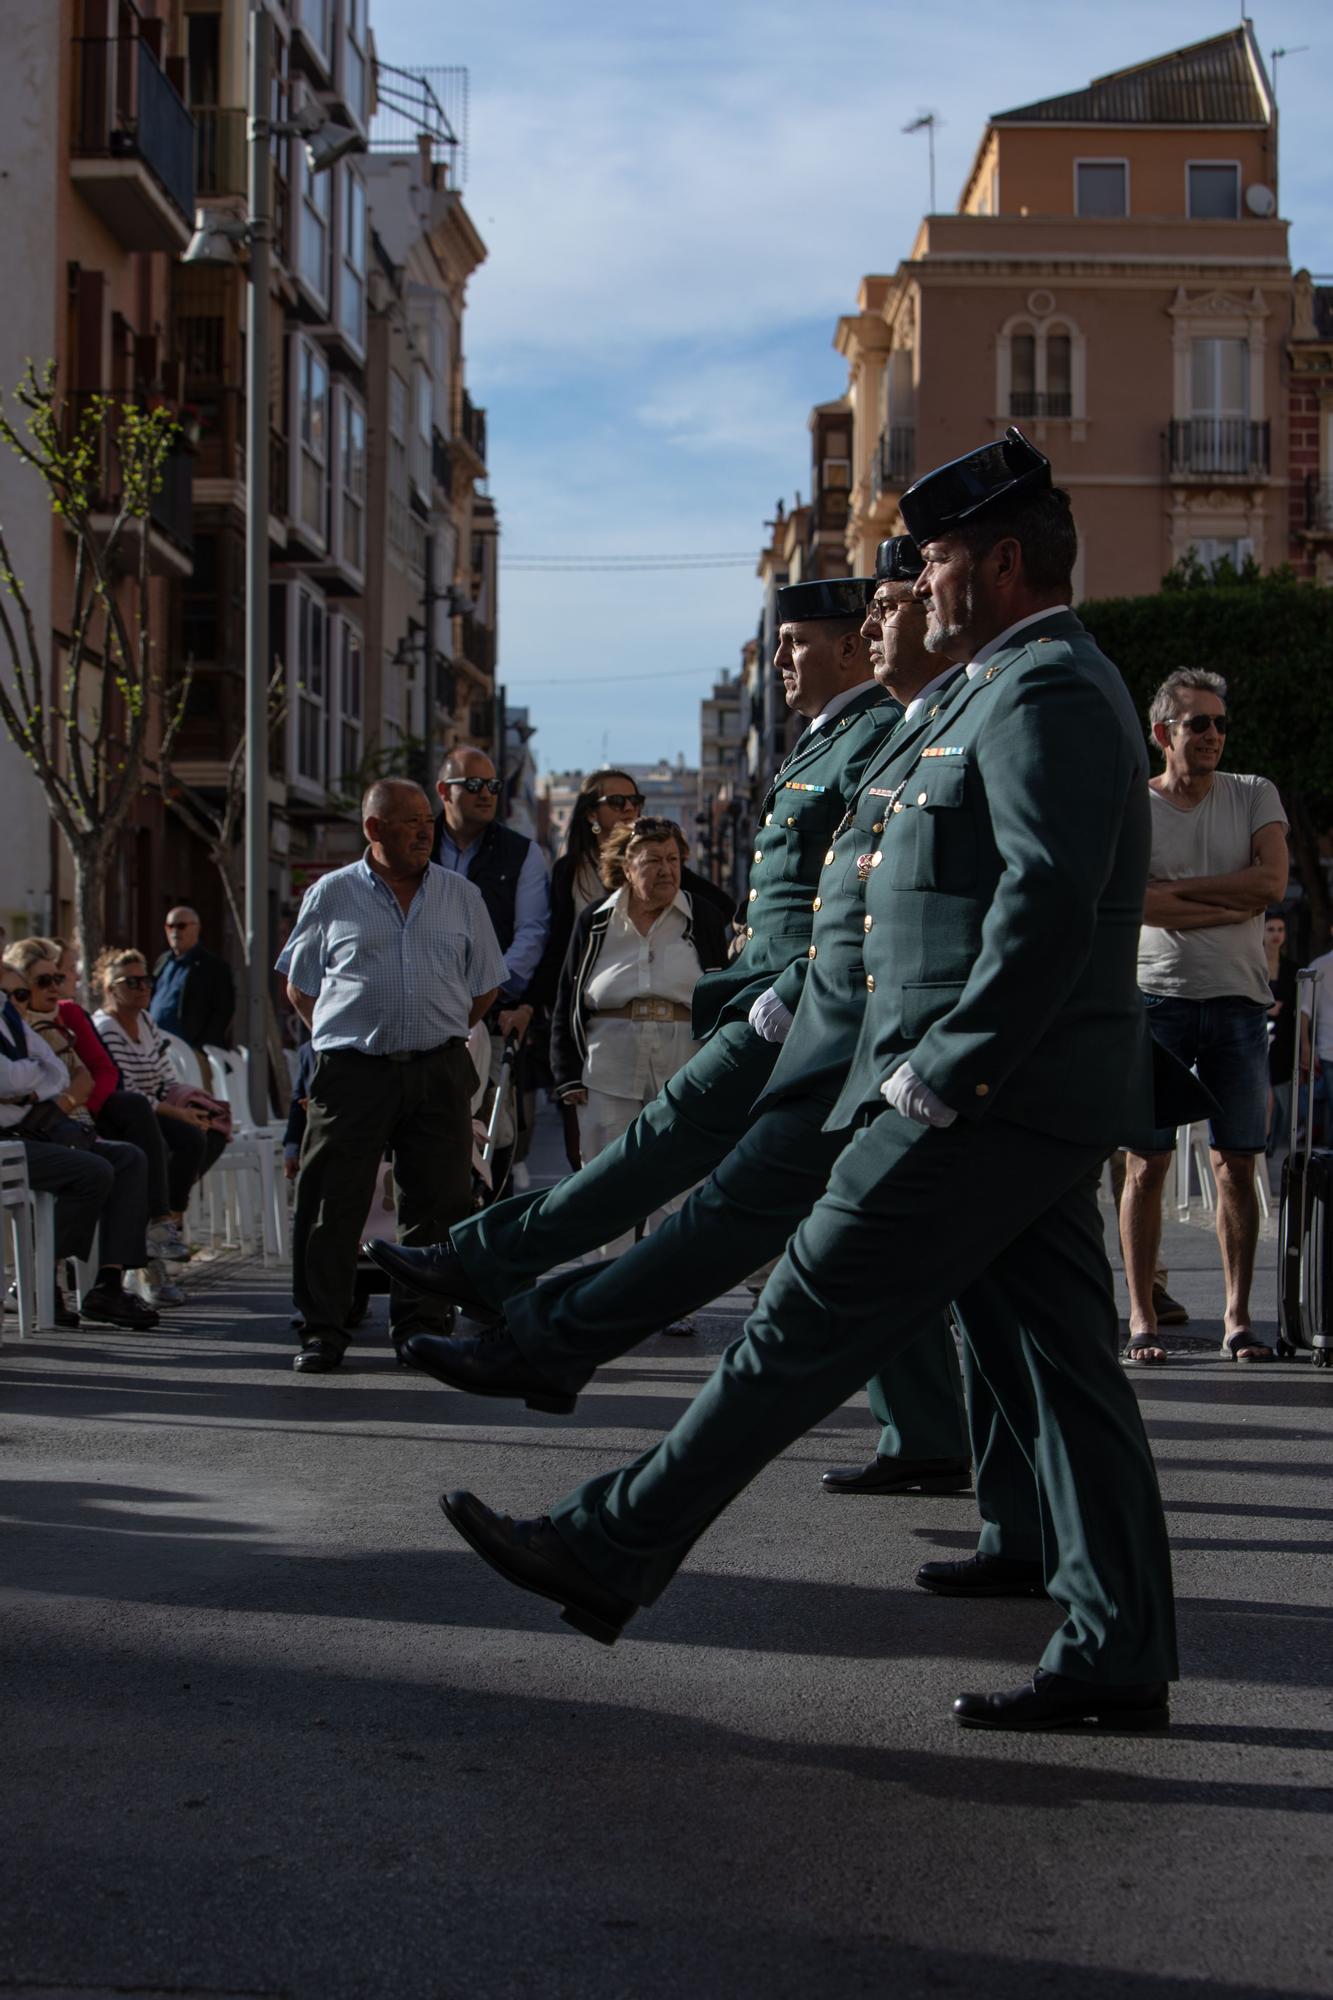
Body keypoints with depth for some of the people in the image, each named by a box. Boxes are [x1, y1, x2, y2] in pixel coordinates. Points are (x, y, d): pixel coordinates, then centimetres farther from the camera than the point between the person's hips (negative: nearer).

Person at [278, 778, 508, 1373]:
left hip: (439, 1072, 2)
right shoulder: (331, 895, 6)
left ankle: (419, 1325, 13)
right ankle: (322, 1330, 5)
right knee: (334, 1205, -3)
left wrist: (439, 1034, 10)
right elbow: (299, 984, 12)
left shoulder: (461, 895, 11)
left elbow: (485, 988, 17)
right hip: (351, 1072, -2)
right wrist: (343, 1035, 6)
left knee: (438, 1202, 2)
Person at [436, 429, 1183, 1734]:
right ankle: (1117, 1658, 11)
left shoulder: (1049, 693, -12)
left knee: (808, 1325, -5)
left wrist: (941, 1077, -21)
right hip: (1016, 1096, 11)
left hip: (986, 1101, -11)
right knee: (1055, 1368, 8)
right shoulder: (1027, 690, 22)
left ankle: (613, 1549, 1)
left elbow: (1048, 902, -23)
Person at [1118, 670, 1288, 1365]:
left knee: (1237, 1163, 2)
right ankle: (1141, 1316, 4)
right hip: (1158, 996, -2)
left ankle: (1238, 1317, 7)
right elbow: (1138, 903, -11)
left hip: (1238, 999, 2)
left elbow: (1271, 880, -6)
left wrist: (1175, 889, -8)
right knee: (1148, 1161, -2)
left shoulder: (1254, 797, 10)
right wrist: (1233, 903, -9)